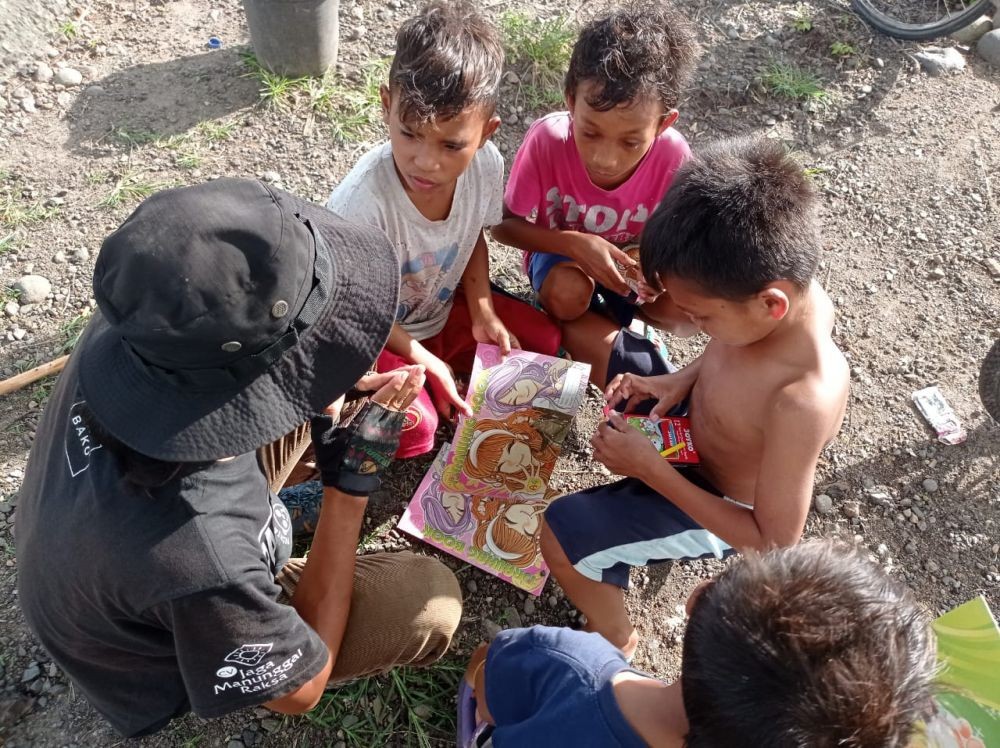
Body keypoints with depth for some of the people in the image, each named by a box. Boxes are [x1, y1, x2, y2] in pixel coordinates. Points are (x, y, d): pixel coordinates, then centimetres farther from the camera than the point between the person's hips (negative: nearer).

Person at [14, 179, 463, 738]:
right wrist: (351, 489, -26)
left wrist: (346, 387, -17)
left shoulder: (122, 329, -30)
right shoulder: (201, 565, -47)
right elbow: (299, 688, -23)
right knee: (433, 599, -10)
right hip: (168, 670, -5)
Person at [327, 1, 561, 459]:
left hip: (443, 311, 6)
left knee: (544, 342, 1)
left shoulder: (486, 165, -21)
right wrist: (424, 361, -23)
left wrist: (483, 313, -11)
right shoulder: (364, 199, -37)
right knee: (412, 429, -25)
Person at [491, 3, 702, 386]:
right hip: (561, 251, -1)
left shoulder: (671, 154, -28)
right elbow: (504, 225, -20)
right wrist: (574, 243, -36)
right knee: (568, 292, -35)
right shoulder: (548, 139, -31)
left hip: (629, 262, 2)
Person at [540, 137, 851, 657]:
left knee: (560, 532, -15)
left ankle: (612, 635, 15)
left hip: (718, 509, -7)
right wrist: (680, 380, -14)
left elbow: (776, 544, -29)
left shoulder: (805, 401, -42)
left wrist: (651, 470, -29)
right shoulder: (790, 287, -22)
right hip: (694, 421, 8)